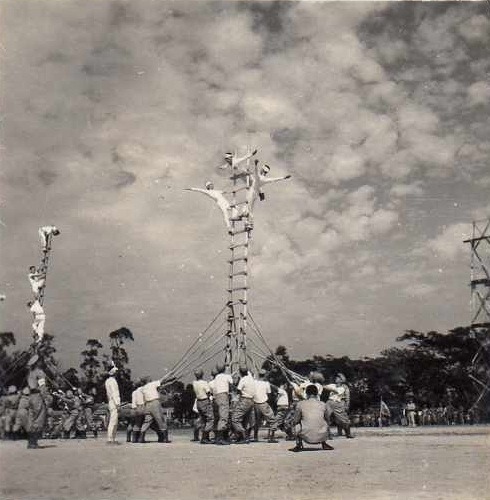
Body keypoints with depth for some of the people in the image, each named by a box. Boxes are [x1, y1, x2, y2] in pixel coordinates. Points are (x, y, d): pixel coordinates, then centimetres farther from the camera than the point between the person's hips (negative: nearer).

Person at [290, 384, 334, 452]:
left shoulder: (300, 404, -4)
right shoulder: (323, 404, 1)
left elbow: (296, 421, 4)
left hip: (307, 437, -1)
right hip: (321, 437, 1)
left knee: (298, 424, 27)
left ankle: (299, 445, 18)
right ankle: (324, 444, 30)